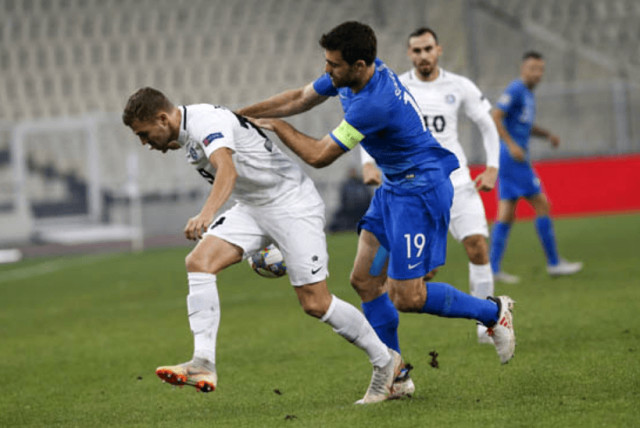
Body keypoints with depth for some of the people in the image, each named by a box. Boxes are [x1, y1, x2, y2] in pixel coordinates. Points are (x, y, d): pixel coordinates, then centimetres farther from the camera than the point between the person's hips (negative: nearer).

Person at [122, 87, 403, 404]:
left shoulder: (206, 121, -25)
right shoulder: (186, 133, 6)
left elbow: (228, 171, -44)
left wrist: (207, 213, -60)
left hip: (293, 205, -9)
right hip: (252, 207, 9)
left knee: (315, 304, -8)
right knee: (199, 262, -14)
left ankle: (385, 361, 12)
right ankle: (203, 364, -20)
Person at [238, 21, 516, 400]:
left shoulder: (375, 103, -30)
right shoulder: (349, 75, -3)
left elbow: (319, 156, -20)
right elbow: (300, 99, 14)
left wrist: (278, 127, -5)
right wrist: (240, 116, 12)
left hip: (421, 188, -10)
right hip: (395, 187, 10)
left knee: (407, 297, -10)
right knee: (364, 280, 6)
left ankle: (493, 311, 11)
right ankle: (396, 377, 13)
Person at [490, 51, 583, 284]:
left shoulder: (527, 94, 19)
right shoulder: (515, 90, -11)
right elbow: (494, 117, -19)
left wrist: (548, 134, 14)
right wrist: (512, 145, -23)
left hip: (511, 159, 10)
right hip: (513, 158, -10)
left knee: (506, 214, 4)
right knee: (542, 205, -5)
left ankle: (493, 267, 0)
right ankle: (554, 262, 1)